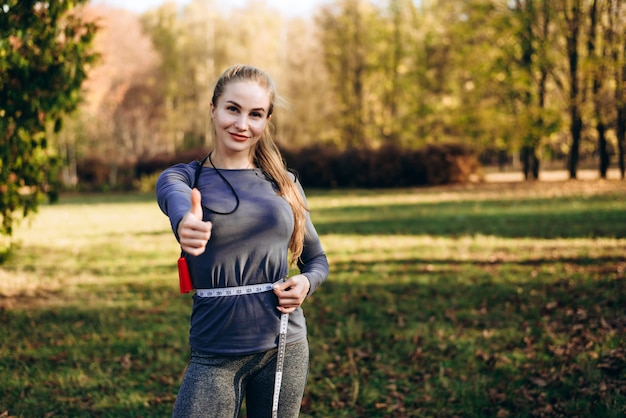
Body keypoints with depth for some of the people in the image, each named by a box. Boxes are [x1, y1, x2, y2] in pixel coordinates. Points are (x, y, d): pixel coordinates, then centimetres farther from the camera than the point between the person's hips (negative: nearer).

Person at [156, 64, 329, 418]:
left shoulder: (284, 183, 7)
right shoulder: (183, 177, -1)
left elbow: (316, 259, 16)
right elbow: (176, 201, -26)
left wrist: (306, 283, -7)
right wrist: (185, 223, -49)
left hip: (285, 347, 2)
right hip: (216, 354, -2)